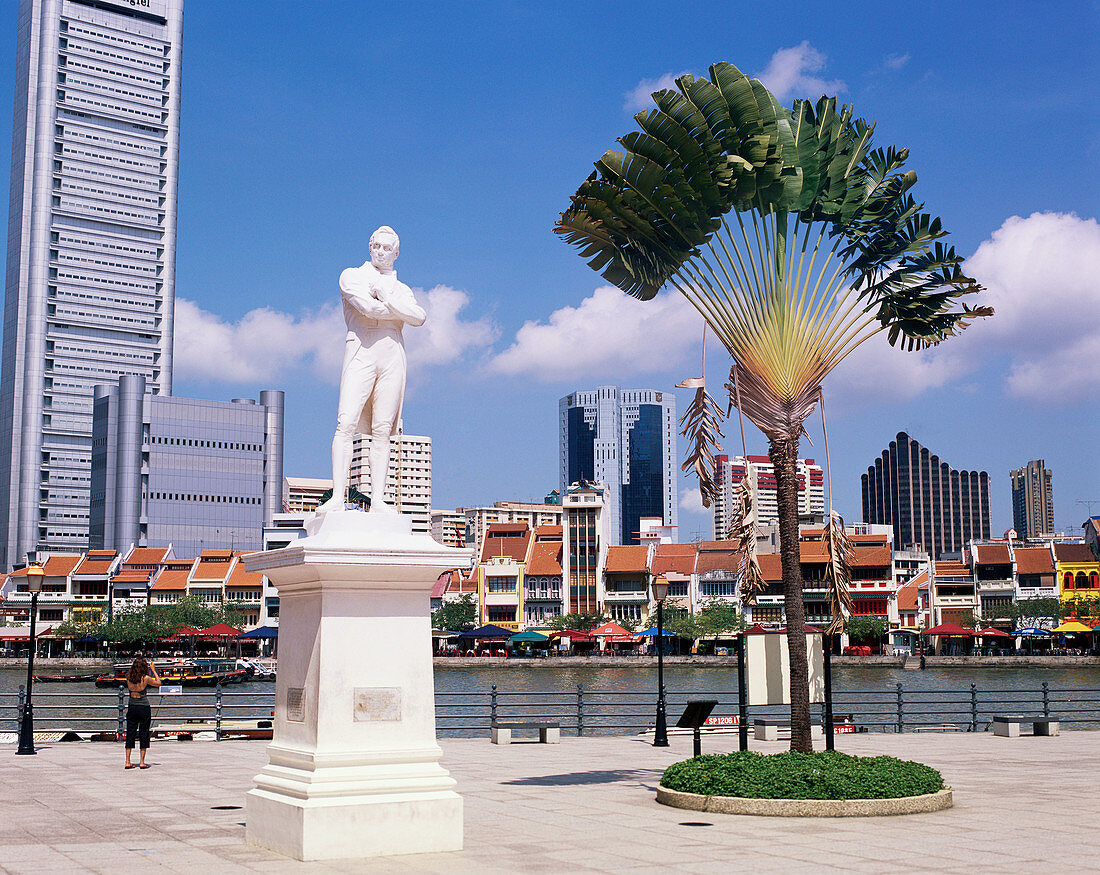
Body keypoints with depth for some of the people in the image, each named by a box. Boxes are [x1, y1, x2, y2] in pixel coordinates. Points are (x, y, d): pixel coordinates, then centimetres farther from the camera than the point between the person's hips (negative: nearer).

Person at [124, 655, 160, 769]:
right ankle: (142, 762, 6)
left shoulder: (129, 677, -3)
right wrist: (153, 670, 9)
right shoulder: (146, 678, -13)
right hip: (144, 708, -3)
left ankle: (128, 762, 8)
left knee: (130, 734, 9)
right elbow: (158, 683, 2)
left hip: (132, 708, 3)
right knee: (144, 734, 5)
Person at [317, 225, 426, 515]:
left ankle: (378, 499, -5)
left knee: (383, 431, -3)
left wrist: (387, 297, -4)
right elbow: (367, 306, -7)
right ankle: (337, 497, -20)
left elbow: (419, 318, 2)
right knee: (346, 424, -15)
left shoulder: (402, 289, 24)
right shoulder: (351, 276, 13)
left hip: (393, 355, 3)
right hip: (360, 352, -3)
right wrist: (401, 310, 4)